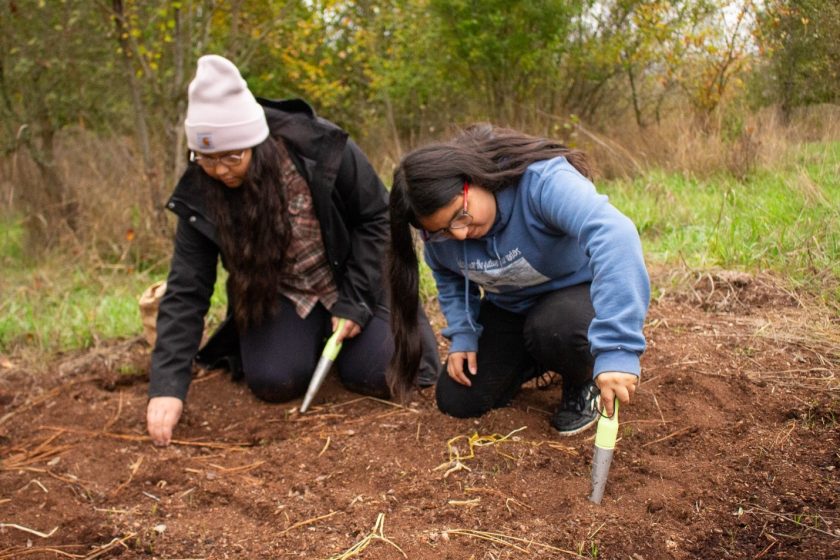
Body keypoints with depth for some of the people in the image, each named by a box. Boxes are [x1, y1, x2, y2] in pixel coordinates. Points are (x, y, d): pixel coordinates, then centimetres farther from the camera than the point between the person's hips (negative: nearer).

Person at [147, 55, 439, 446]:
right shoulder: (200, 197, -19)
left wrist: (354, 301, -18)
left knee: (378, 375, -16)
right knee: (273, 380, -19)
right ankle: (314, 334, 15)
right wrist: (167, 386, -26)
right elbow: (186, 292, -18)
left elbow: (377, 217, -13)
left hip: (352, 280, -2)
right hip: (279, 295, 2)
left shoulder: (322, 148, -26)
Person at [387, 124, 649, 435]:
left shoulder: (543, 181, -38)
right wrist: (462, 335, -7)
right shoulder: (441, 225, -16)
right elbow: (448, 276, 7)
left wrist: (616, 349, -62)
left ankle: (584, 381, -3)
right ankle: (547, 359, 20)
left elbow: (616, 235, -54)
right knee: (456, 401, -3)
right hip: (509, 307, 6)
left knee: (553, 329, -39)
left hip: (577, 291, -5)